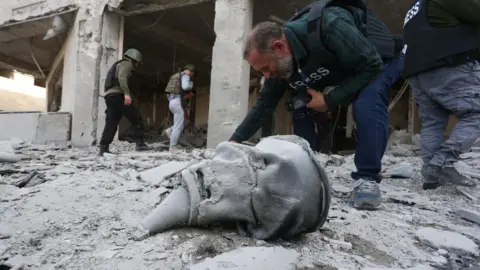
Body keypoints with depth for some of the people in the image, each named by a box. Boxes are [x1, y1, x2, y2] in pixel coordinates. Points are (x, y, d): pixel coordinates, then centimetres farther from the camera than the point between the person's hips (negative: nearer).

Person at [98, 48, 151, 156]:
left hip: (109, 96, 9)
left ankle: (103, 149, -1)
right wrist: (127, 93, -27)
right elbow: (122, 77, -16)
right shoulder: (127, 64, 4)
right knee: (136, 117, -5)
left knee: (111, 124, 5)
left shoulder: (118, 65, 34)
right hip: (117, 95, -9)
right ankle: (140, 143, -11)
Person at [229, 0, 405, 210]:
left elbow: (372, 65, -34)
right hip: (342, 70, 6)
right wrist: (236, 140, -10)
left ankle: (367, 179, -21)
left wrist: (329, 101, -32)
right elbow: (264, 104, -6)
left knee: (366, 106, -34)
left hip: (381, 59, -6)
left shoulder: (328, 27, -41)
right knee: (301, 108, -10)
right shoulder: (279, 64, -17)